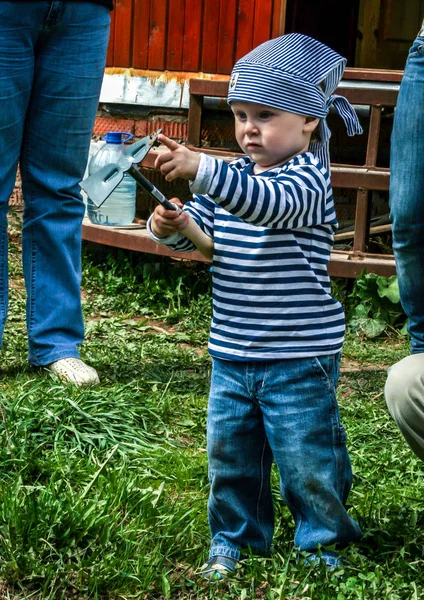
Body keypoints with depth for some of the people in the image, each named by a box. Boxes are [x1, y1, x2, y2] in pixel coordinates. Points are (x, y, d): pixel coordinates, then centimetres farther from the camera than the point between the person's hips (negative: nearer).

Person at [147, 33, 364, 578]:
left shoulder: (305, 177, -15)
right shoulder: (233, 176, 9)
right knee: (229, 452, 14)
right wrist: (170, 227, -16)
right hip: (232, 355, 7)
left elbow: (272, 205, -36)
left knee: (306, 458, 4)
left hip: (298, 358, -6)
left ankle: (323, 542, 24)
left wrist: (202, 170, -48)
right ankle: (234, 540, 31)